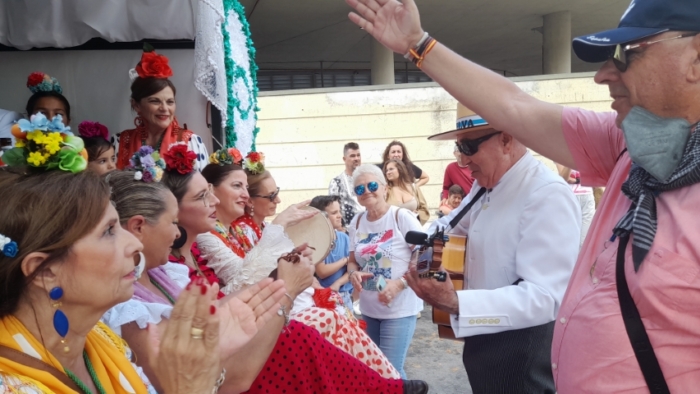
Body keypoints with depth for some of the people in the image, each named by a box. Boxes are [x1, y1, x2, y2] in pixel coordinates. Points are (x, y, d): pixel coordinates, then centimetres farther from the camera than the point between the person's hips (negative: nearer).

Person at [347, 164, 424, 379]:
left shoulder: (402, 217, -12)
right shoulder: (356, 222, 4)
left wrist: (400, 283, -24)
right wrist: (354, 273, -10)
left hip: (399, 309, -5)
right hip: (368, 309, 6)